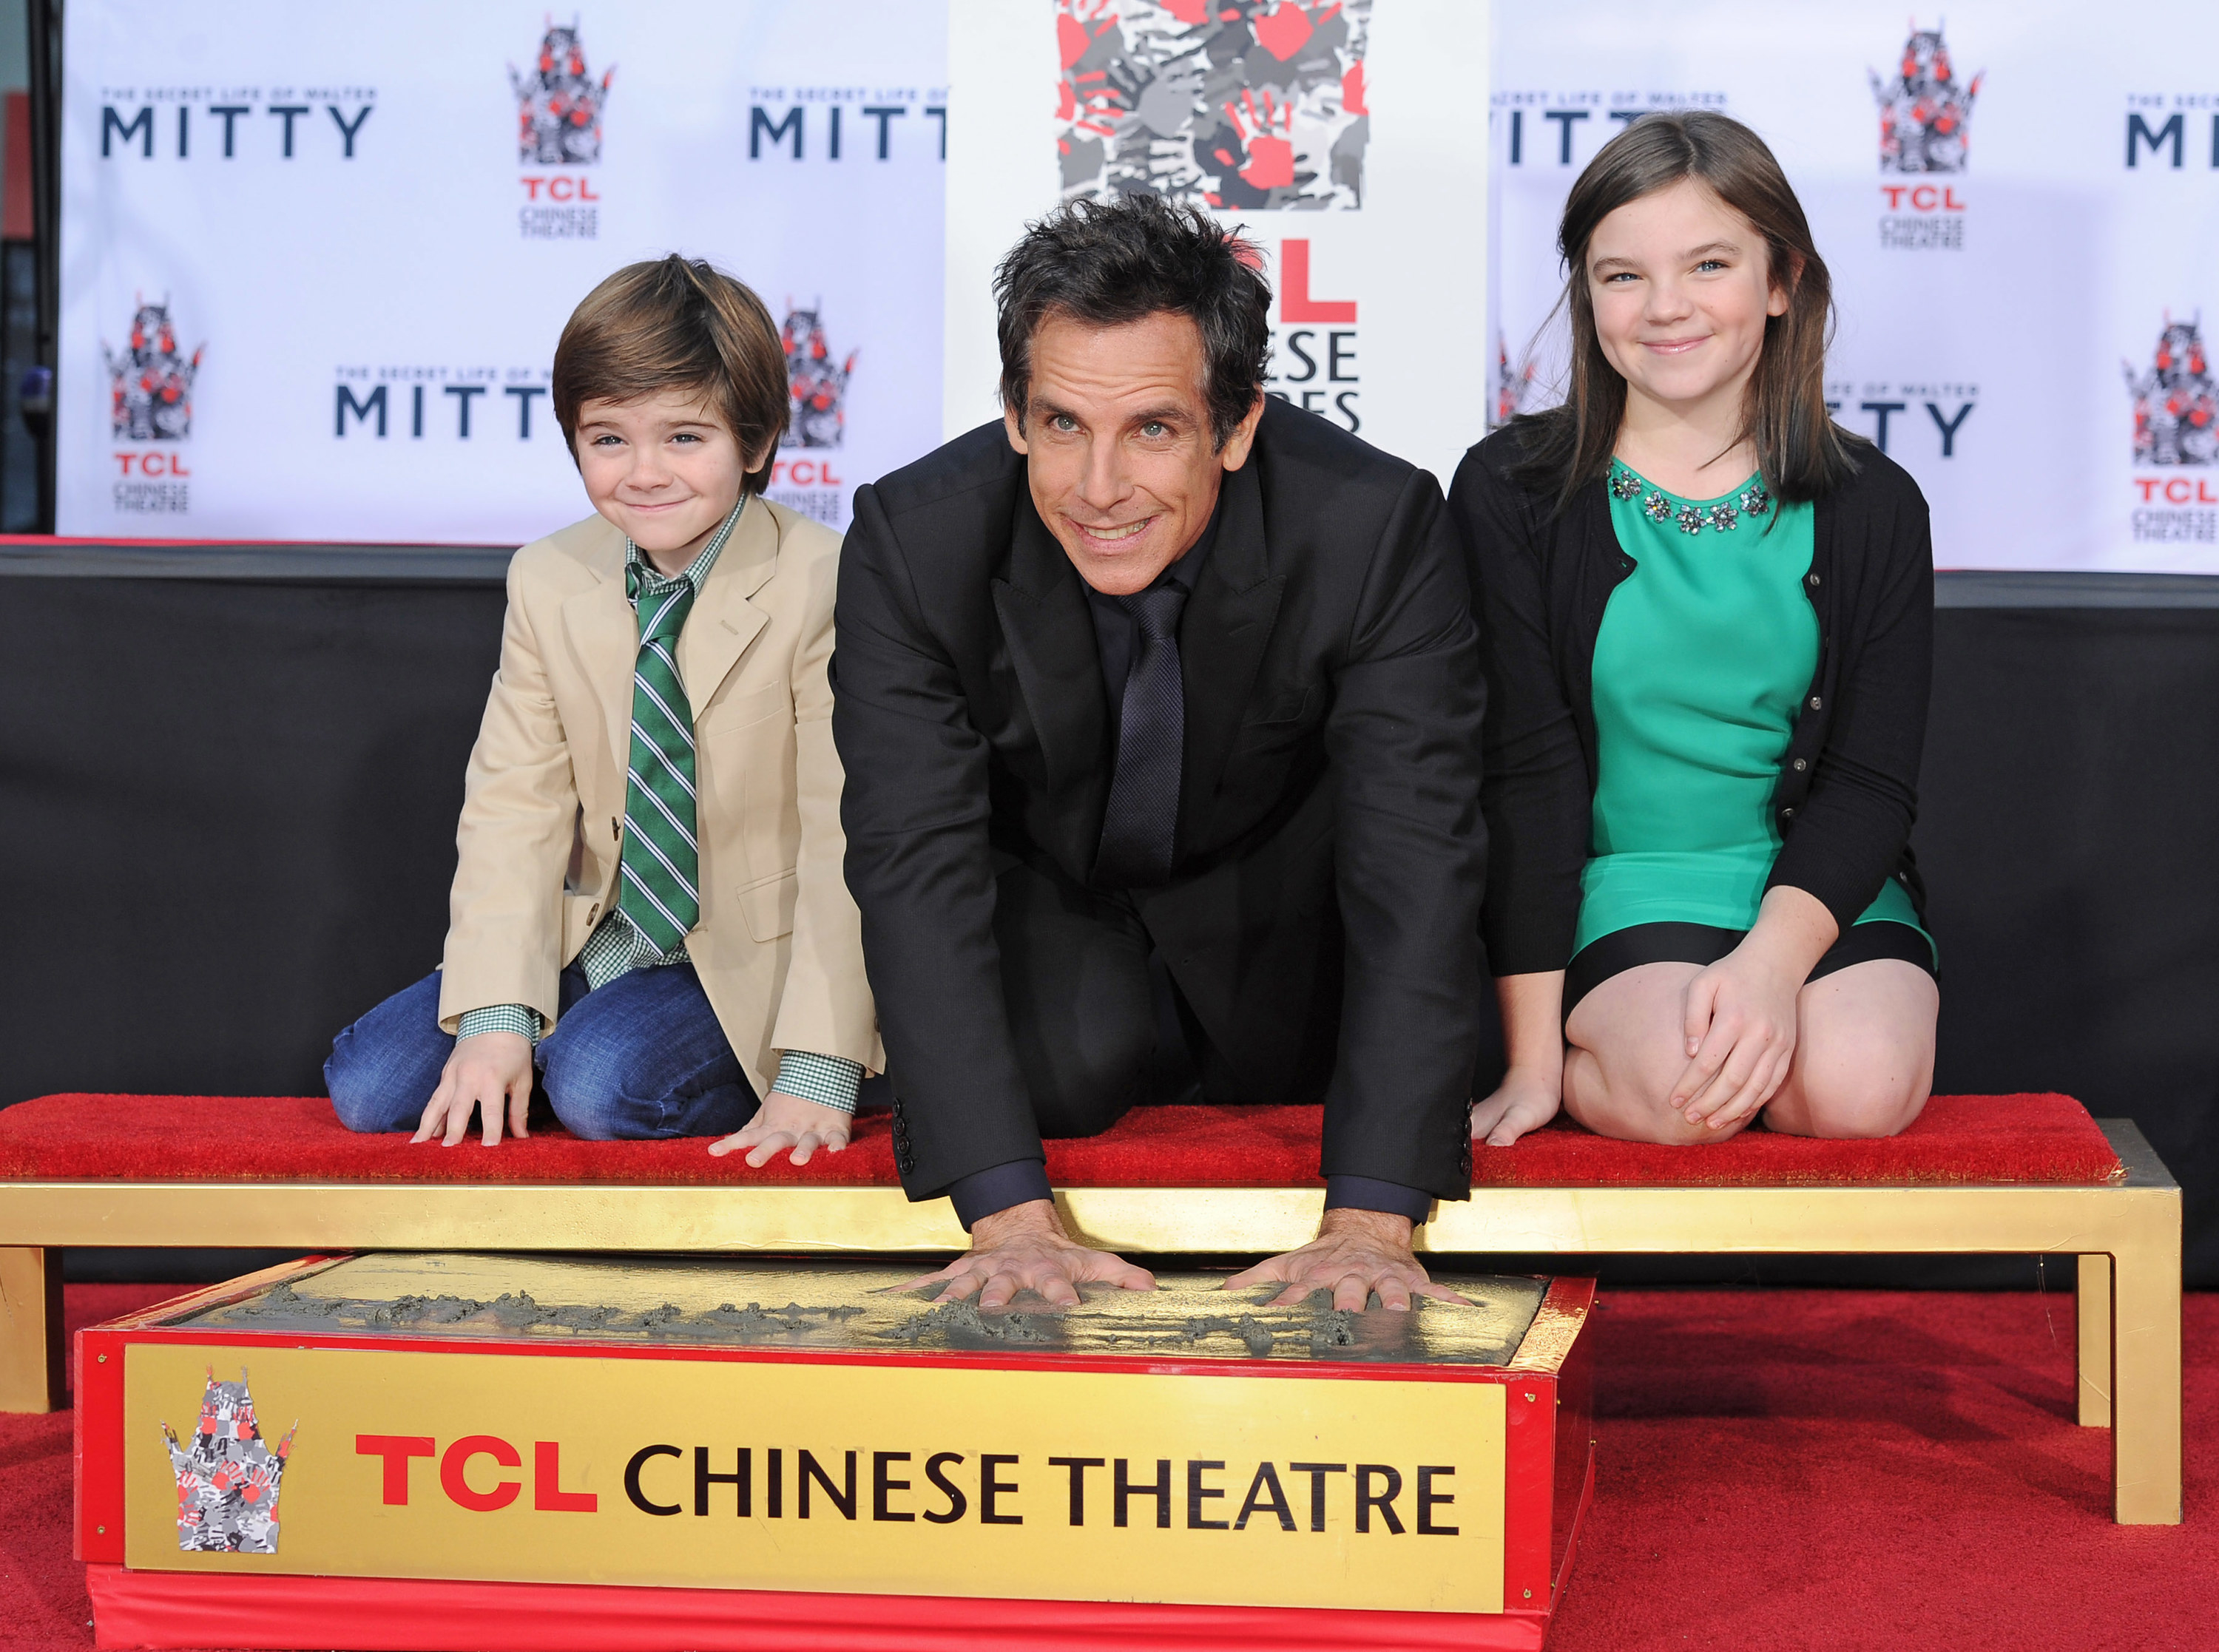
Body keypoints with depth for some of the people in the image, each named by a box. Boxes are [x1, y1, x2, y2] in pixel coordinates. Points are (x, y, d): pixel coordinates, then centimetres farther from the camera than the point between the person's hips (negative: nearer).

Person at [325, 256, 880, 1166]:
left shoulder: (822, 587, -15)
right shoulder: (547, 584, 1)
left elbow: (846, 840, -18)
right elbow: (514, 809, -3)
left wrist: (816, 1076, -25)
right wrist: (494, 1018, -18)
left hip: (751, 964, -5)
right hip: (589, 948, 5)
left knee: (601, 1081, -30)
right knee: (367, 1084, -11)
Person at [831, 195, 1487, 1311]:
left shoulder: (1378, 530, -32)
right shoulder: (912, 542, -30)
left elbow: (1416, 875, -33)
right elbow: (916, 870, -32)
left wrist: (1368, 1226, -41)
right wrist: (1010, 1218, -42)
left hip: (1269, 898, 2)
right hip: (1041, 894, -2)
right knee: (1070, 1066, -26)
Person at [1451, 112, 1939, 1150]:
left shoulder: (1872, 509, 3)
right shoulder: (1510, 493, -2)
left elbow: (1870, 781, -1)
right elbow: (1524, 774, -5)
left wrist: (1771, 958, -21)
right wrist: (1533, 1055, -11)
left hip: (1821, 892, 2)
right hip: (1621, 889, -2)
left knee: (1862, 1084, -28)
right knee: (1680, 1087, -31)